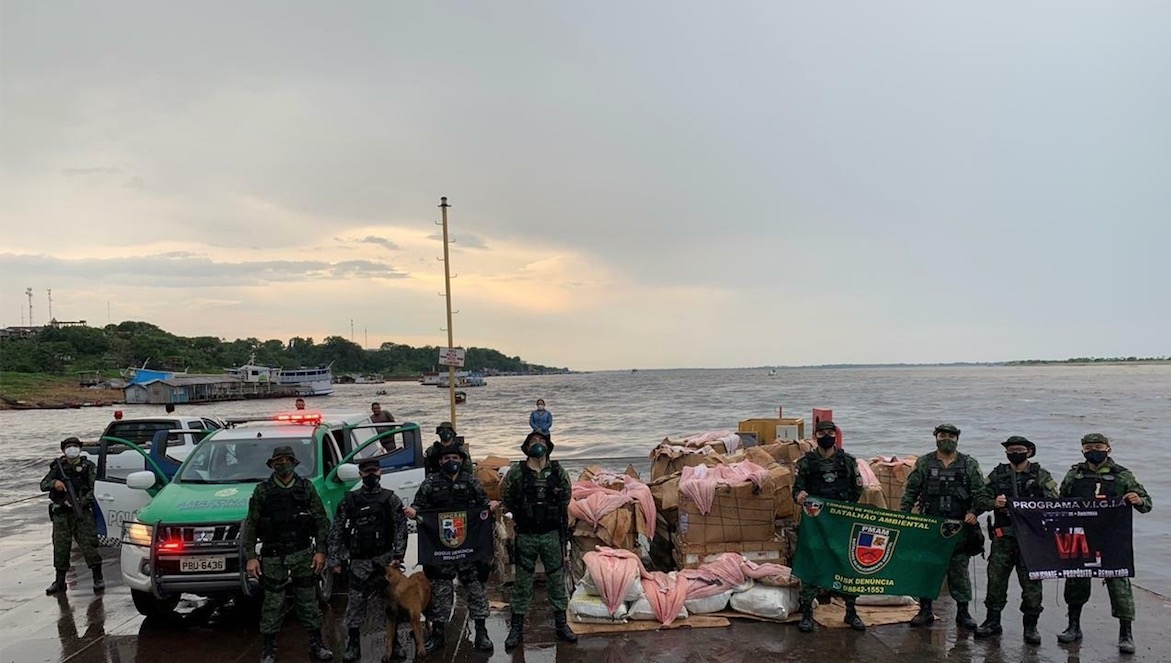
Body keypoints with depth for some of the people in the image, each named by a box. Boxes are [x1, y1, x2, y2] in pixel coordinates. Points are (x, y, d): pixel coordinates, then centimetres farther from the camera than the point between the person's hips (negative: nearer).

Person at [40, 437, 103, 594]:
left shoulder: (88, 466, 2)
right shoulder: (58, 467, 12)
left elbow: (95, 488, -7)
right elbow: (43, 485, 7)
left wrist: (82, 502, -20)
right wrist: (54, 483, -15)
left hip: (82, 512, -3)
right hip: (61, 514, 3)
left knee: (88, 544, -8)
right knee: (60, 547, 6)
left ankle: (98, 578, -3)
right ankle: (59, 581, 17)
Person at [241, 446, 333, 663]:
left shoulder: (306, 487, 3)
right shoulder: (262, 490, 1)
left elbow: (321, 521, 4)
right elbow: (250, 525, 2)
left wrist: (320, 550, -2)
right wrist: (250, 557, -3)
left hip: (303, 554, 1)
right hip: (273, 556, -1)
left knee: (308, 601, 8)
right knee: (272, 604, 5)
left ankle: (317, 645, 18)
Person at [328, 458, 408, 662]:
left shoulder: (391, 499, 3)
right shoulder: (349, 500, 5)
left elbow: (401, 528, -1)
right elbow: (336, 531, 6)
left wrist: (398, 554, -11)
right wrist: (335, 559, 0)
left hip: (384, 559, -1)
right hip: (359, 561, 1)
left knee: (389, 600, 4)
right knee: (355, 602, 1)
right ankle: (353, 645, 13)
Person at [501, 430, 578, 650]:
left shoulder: (558, 471, -2)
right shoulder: (516, 473, -7)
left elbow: (566, 496, 13)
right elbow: (506, 498, 6)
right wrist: (521, 515, 10)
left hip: (552, 535, 2)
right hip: (526, 536, -1)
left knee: (557, 580, 9)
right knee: (522, 582, 6)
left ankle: (561, 624, 22)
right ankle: (517, 628, 15)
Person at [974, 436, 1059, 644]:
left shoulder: (1041, 475, 4)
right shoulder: (996, 474, 11)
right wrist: (994, 503, -9)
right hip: (1003, 535, 2)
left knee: (1031, 581, 1)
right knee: (996, 579, 5)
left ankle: (1031, 626, 12)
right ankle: (992, 622, 16)